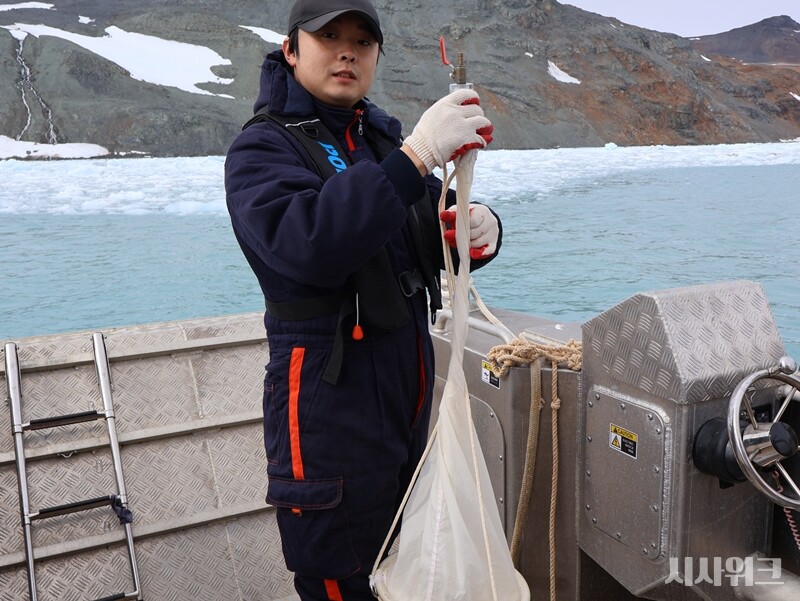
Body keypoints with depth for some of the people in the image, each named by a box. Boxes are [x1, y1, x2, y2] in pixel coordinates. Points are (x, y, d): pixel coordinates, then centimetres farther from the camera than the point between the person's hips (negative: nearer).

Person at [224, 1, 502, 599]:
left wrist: (481, 230, -13)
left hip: (411, 386, 7)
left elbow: (443, 232, 11)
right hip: (330, 400, -6)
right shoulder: (262, 148, -8)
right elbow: (306, 245, -29)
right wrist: (415, 157, -35)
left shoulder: (384, 135, 12)